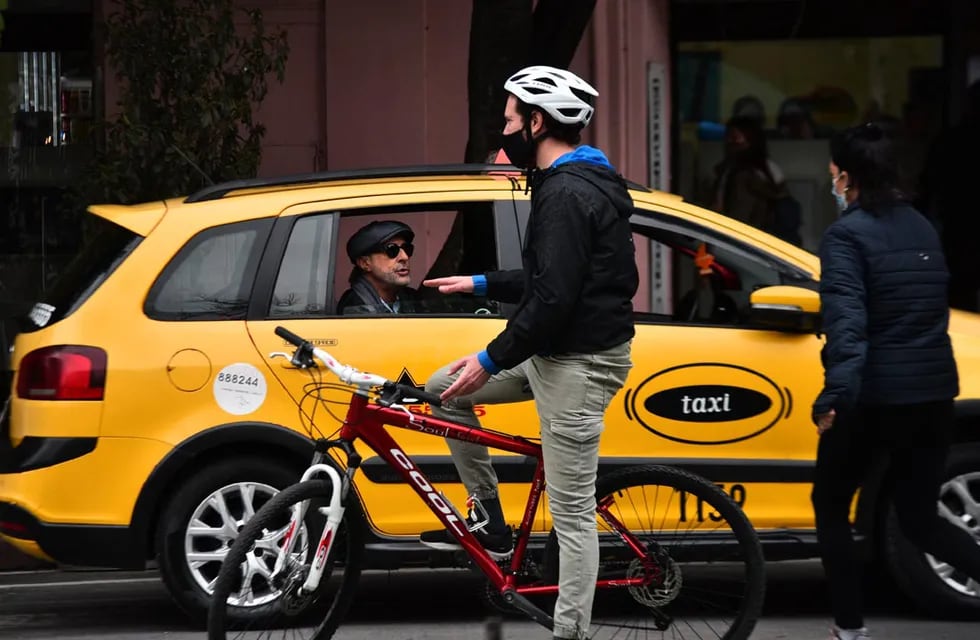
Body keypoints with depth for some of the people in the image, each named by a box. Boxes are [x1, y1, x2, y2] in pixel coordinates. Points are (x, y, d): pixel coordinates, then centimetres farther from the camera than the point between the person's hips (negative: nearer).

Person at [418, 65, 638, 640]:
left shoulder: (567, 193, -21)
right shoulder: (583, 182, 14)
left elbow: (554, 298, -26)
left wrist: (492, 361, -18)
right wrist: (481, 285, 25)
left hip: (578, 364, -11)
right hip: (559, 351, 11)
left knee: (572, 512, -6)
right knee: (444, 388, 16)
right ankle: (489, 524, 21)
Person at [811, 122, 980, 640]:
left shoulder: (847, 235, -10)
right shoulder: (922, 228, 12)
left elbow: (846, 319, -24)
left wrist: (835, 392, -33)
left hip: (874, 396, -6)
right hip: (934, 393, 6)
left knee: (830, 507, 13)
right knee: (920, 518, 13)